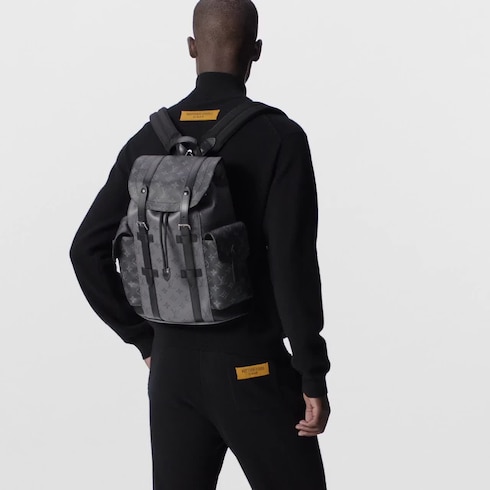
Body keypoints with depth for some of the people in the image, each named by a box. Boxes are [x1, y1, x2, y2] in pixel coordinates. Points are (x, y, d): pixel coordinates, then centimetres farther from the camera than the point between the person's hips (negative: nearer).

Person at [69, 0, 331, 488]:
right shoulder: (280, 137, -14)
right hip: (251, 369, -5)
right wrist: (314, 377, -12)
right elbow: (293, 266, -21)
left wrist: (147, 340, 13)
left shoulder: (148, 142, 3)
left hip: (173, 366, 5)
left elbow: (88, 251, 4)